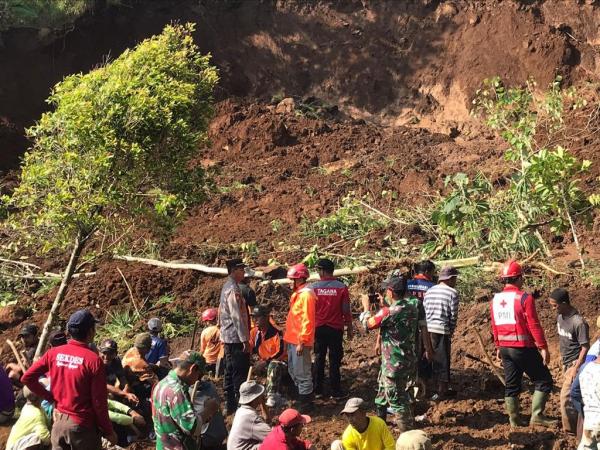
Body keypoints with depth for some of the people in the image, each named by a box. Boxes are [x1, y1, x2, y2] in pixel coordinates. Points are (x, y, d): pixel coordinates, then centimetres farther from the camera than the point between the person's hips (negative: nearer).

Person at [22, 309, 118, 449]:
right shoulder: (93, 360, -16)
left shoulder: (54, 353, -2)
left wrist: (50, 397, 8)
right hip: (82, 426, -5)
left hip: (59, 421, 5)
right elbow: (99, 402, -13)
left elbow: (27, 378, 0)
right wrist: (108, 431, -2)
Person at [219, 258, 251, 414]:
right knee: (240, 373, -5)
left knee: (230, 372, 13)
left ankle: (229, 404, 19)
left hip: (227, 337, 10)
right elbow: (237, 317, -22)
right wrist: (245, 339, -21)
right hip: (236, 338, -10)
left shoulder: (226, 287, 13)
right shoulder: (233, 290, -18)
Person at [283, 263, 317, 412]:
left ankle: (305, 405, 5)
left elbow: (307, 321, -21)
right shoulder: (298, 294, 13)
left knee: (302, 375, -3)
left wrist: (301, 342, -22)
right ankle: (301, 399, 29)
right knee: (293, 372, 18)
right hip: (293, 340, 10)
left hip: (300, 342, -10)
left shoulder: (306, 295, -17)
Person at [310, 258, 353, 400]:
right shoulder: (341, 287, -9)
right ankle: (336, 391, 8)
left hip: (318, 328, 1)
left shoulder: (313, 287, -7)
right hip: (335, 329, -1)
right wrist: (349, 328, 7)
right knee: (335, 360, 5)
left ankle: (318, 390, 16)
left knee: (319, 358, 12)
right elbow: (346, 310, -5)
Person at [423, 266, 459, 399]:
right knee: (443, 360, 4)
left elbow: (424, 311, 11)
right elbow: (454, 316, -7)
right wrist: (451, 332, 6)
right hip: (442, 330, -6)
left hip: (427, 329, 6)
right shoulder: (452, 293, -5)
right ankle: (442, 390, 10)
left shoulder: (429, 291, 12)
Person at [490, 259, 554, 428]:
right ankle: (536, 416, -4)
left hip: (505, 349, 7)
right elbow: (534, 326, -15)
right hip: (524, 348, -7)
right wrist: (543, 347, -11)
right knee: (544, 381, 3)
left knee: (511, 385, 14)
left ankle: (514, 420, 17)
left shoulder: (495, 300, 7)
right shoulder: (525, 298, -14)